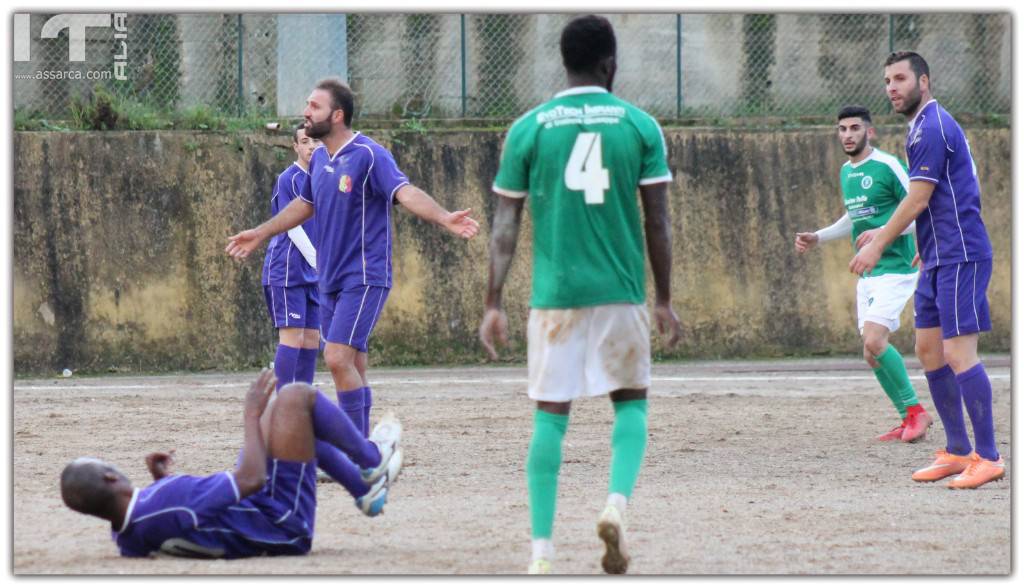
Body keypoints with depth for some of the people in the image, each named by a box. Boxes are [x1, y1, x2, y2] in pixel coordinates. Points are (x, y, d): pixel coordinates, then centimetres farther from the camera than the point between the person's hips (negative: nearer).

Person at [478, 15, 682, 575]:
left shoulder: (529, 129, 2)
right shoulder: (639, 125, 1)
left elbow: (505, 223, 1)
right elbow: (657, 222, 2)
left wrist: (493, 304, 4)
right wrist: (663, 300, 11)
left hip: (554, 293, 0)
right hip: (620, 293, 0)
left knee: (550, 416, 6)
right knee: (631, 402, 15)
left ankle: (541, 551, 0)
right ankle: (616, 502, -10)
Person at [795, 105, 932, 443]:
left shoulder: (887, 167, -12)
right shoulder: (846, 171, 14)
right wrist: (818, 238, 21)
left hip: (895, 267, -9)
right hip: (867, 272, 9)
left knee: (873, 342, -20)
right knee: (873, 348, 5)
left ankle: (915, 410, -6)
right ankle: (910, 419, 15)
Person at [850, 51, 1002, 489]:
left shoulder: (932, 128, -14)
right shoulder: (926, 126, 18)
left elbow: (917, 200, -16)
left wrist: (879, 244, -9)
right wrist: (883, 234, 28)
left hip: (959, 256, -11)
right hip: (938, 259, 11)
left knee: (958, 353, -12)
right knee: (928, 348, 11)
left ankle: (988, 457, -9)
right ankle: (957, 451, 15)